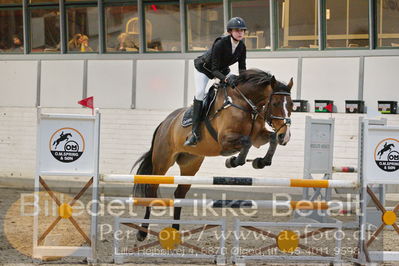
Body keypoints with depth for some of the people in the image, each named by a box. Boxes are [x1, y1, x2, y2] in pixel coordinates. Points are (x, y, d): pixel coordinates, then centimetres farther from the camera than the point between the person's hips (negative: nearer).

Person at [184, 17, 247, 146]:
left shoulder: (242, 47, -17)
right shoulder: (220, 44, -35)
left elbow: (242, 68, -10)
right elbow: (214, 70, -35)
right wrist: (226, 79, -50)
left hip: (222, 70, 6)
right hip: (203, 68, -6)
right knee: (200, 92, -24)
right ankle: (195, 133, -26)